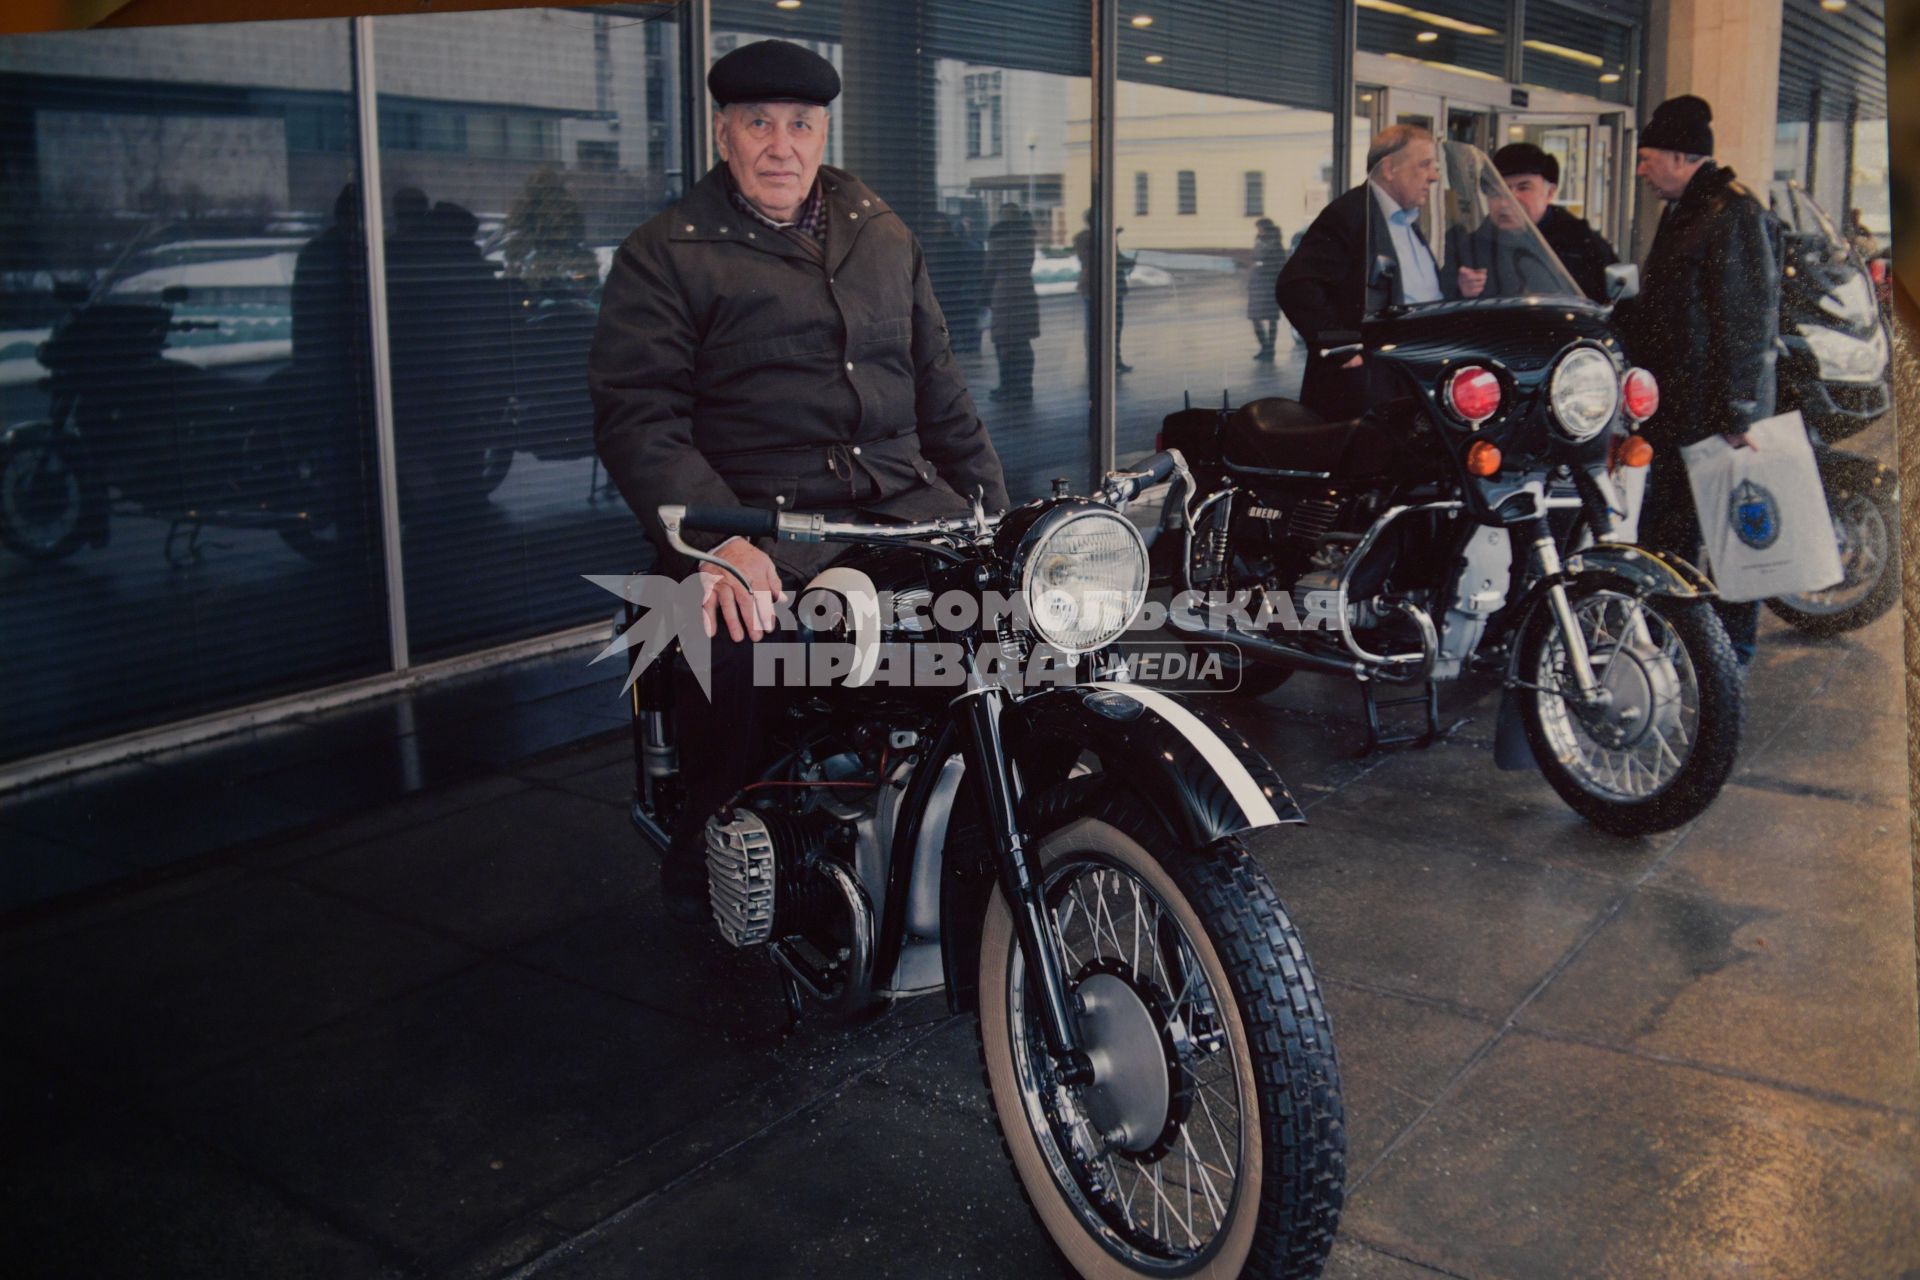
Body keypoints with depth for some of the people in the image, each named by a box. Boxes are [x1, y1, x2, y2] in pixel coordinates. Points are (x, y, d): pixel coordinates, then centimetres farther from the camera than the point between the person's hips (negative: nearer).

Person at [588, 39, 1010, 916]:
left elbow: (940, 389, 25)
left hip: (906, 498, 5)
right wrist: (718, 541, -24)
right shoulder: (665, 256, 5)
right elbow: (638, 418, -7)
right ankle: (710, 848, -8)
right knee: (738, 639, -35)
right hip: (760, 514, -4)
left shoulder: (883, 236, 22)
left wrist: (995, 518, 14)